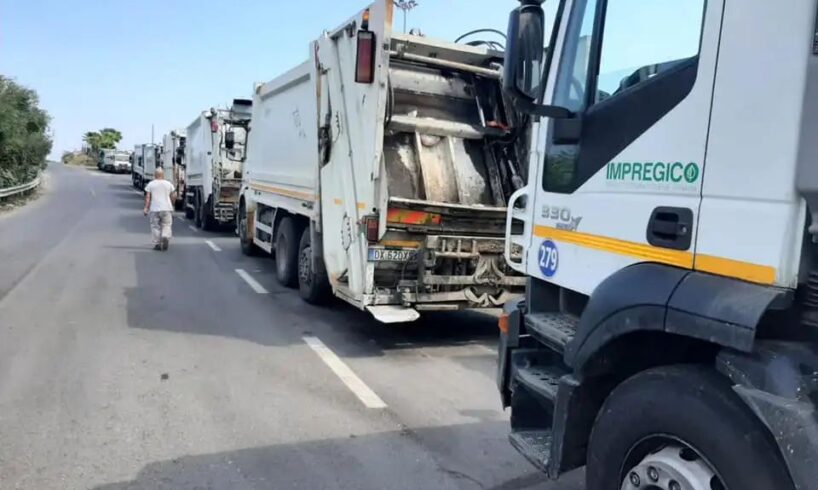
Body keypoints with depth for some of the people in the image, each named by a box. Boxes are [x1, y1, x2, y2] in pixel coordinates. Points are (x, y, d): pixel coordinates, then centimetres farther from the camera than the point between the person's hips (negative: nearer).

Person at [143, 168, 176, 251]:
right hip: (166, 208, 0)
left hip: (154, 209, 0)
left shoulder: (151, 184, 4)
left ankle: (157, 244, 6)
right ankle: (165, 237, -21)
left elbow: (147, 197, -1)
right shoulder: (168, 184, 6)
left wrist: (146, 207, 0)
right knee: (166, 225, 7)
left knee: (155, 226, 7)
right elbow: (174, 196, 7)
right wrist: (171, 204, 22)